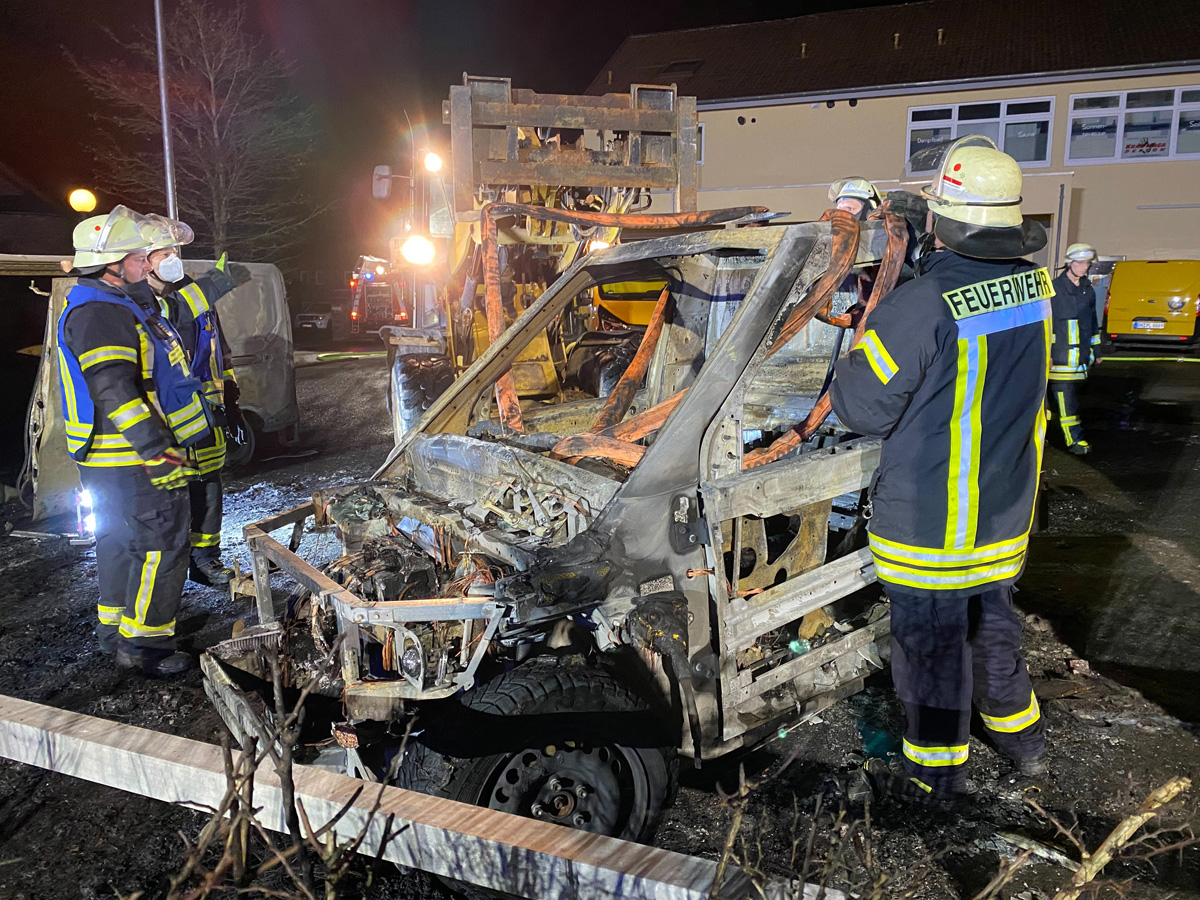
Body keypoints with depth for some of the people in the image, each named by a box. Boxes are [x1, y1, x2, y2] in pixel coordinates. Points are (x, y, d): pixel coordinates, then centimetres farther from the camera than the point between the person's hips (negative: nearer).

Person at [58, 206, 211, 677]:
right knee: (162, 547, -5)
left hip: (116, 461, 11)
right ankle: (145, 646, 4)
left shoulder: (119, 304, 16)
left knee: (121, 541, 20)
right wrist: (158, 453, -30)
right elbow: (114, 392, -29)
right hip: (134, 462, -11)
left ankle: (115, 628, 35)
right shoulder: (99, 314, -20)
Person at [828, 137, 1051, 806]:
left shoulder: (921, 307, -27)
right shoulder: (1035, 286, -3)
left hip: (930, 516, -7)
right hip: (1006, 508, 7)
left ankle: (937, 774, 27)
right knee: (991, 617, 26)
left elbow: (863, 408, -20)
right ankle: (1021, 737, 45)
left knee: (930, 638, 10)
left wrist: (855, 356, 1)